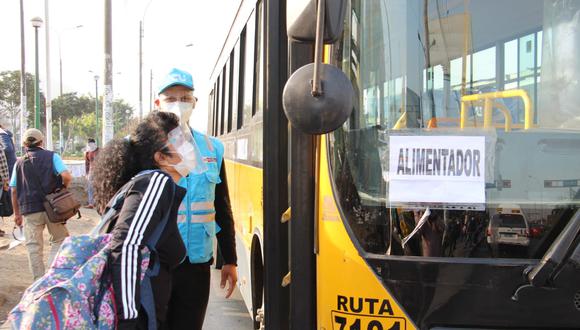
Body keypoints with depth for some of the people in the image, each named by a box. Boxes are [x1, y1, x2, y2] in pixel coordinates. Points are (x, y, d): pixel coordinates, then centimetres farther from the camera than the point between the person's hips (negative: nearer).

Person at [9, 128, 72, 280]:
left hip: (29, 210, 2)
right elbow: (67, 176, -14)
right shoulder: (51, 156, 1)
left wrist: (17, 213, 16)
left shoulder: (19, 162, 9)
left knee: (34, 247, 9)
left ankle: (39, 281, 11)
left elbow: (14, 191, 8)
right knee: (59, 240, 12)